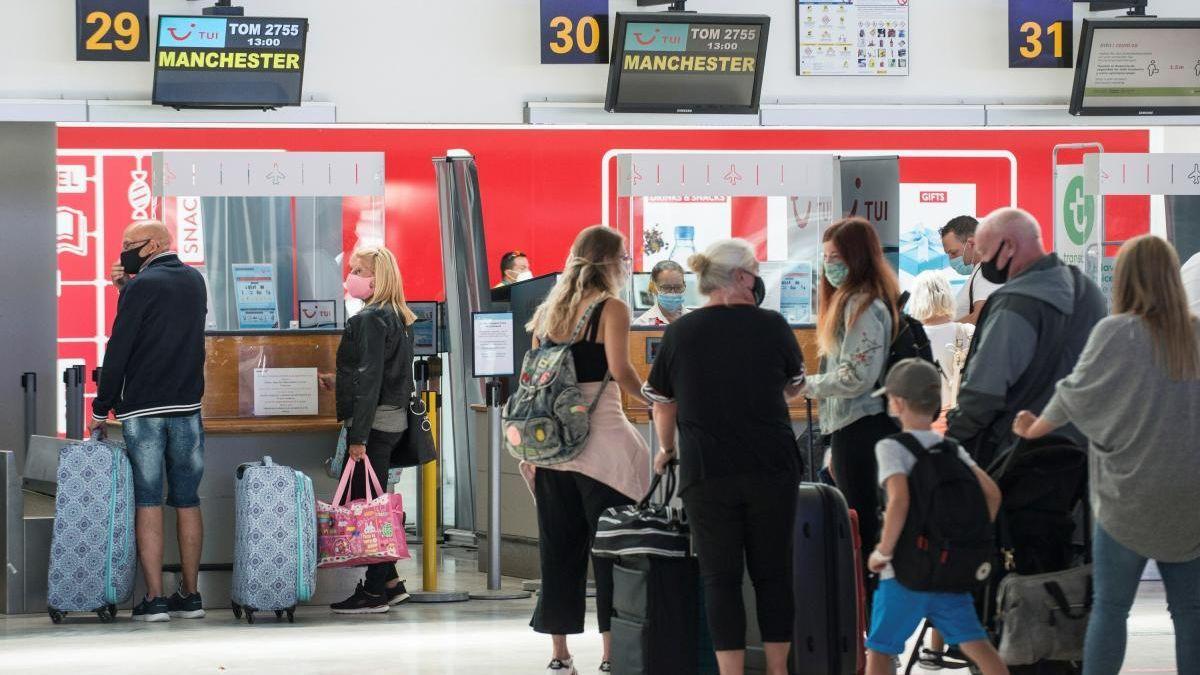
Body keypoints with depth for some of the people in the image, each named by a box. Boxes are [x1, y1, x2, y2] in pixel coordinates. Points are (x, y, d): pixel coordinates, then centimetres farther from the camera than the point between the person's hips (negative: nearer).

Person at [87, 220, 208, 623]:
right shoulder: (194, 282, 11)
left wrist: (101, 409, -3)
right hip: (187, 409, 5)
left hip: (142, 412, -5)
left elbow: (118, 350, -10)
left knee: (147, 503, -3)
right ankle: (190, 595, 12)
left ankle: (154, 599, -6)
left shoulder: (143, 286, -9)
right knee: (187, 502, 10)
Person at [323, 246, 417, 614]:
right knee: (371, 501, 14)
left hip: (373, 422, -10)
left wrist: (358, 436, -20)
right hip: (392, 421, 10)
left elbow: (370, 380, -19)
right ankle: (388, 582, 17)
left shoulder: (370, 320, -14)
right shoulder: (396, 318, 14)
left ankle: (375, 591, -4)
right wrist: (340, 382, 29)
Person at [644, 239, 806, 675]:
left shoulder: (679, 333, 0)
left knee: (720, 577, 3)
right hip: (772, 469, 0)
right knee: (773, 573, 11)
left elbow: (662, 404, 10)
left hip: (707, 473, 0)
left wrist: (667, 449, 30)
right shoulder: (771, 325, -2)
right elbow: (794, 388, 16)